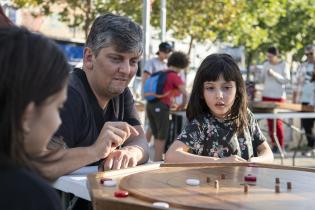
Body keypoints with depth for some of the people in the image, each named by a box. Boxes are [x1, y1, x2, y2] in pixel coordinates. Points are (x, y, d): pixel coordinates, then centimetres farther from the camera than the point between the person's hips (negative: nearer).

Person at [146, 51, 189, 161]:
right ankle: (158, 162, 6)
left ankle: (156, 160, 21)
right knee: (162, 137, 4)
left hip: (150, 105, 7)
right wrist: (183, 105, 9)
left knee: (157, 135, 16)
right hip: (161, 107, -7)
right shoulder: (175, 77, -3)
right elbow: (185, 93, -9)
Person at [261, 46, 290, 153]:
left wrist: (274, 74, -20)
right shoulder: (266, 64, 9)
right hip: (266, 95, 5)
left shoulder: (284, 65, -4)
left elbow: (286, 80, -10)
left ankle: (281, 145, 0)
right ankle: (274, 143, 9)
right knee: (269, 120, 4)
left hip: (279, 96, -5)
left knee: (278, 121, -6)